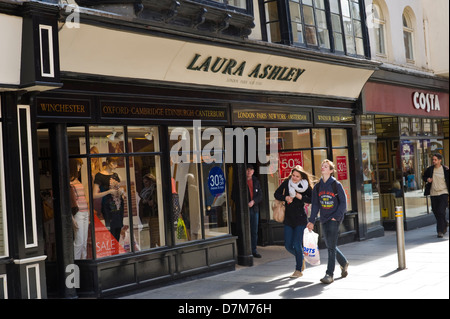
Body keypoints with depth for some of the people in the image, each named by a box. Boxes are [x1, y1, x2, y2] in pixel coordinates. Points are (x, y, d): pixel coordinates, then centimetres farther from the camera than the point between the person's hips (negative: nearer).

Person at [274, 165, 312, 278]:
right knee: (288, 245, 5)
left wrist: (301, 197, -18)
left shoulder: (305, 185, -6)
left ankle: (299, 270, 9)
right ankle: (301, 259, 35)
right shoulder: (286, 182, 1)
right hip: (288, 219, 4)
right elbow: (276, 194, 8)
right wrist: (285, 198, -10)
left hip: (300, 219, -4)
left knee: (297, 244, -6)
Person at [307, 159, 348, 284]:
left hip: (334, 219, -5)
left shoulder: (336, 185, -5)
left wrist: (336, 216, -13)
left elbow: (343, 202, -4)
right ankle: (344, 263, 37)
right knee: (330, 246, 12)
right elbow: (315, 205, 10)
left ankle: (329, 274, -7)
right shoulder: (317, 187, 8)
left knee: (331, 246, -10)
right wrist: (311, 221, 4)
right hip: (324, 220, 5)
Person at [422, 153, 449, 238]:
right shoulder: (430, 169, 3)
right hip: (433, 194, 4)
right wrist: (427, 179, -2)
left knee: (441, 212, -13)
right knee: (436, 212, 11)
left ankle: (440, 231, -9)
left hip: (443, 193, -4)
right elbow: (424, 176, 18)